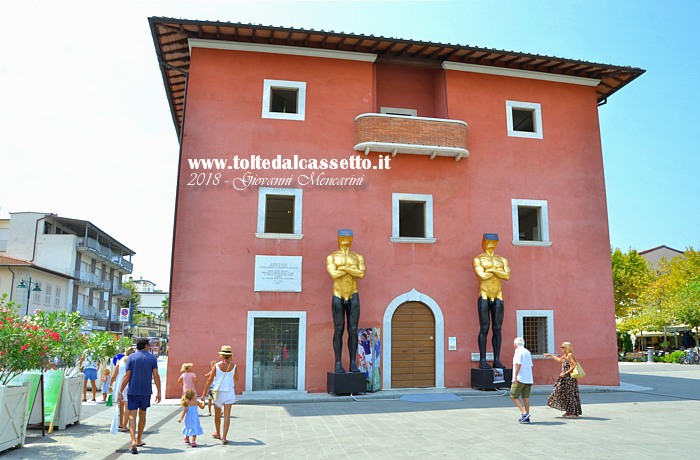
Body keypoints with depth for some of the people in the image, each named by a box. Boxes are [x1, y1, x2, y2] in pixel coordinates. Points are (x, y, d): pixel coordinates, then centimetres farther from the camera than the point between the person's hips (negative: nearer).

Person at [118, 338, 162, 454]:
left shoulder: (131, 358, -1)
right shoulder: (152, 358, 1)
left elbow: (127, 376, -5)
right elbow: (156, 376, -3)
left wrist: (121, 391, 1)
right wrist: (158, 392, 1)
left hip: (133, 391, -1)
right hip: (146, 391, 2)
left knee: (132, 416, -2)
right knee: (142, 415, 16)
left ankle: (133, 441, -19)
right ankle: (138, 440, 28)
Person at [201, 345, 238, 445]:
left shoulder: (216, 365, -10)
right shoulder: (233, 366, -5)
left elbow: (209, 380, -8)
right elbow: (236, 378, 13)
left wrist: (203, 393, -2)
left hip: (218, 392, 0)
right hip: (229, 392, 1)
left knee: (217, 415, 18)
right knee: (227, 415, 1)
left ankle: (218, 434, 36)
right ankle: (224, 437, -7)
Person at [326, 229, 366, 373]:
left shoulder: (358, 257, 7)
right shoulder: (331, 257, 2)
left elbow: (361, 274, -11)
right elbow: (333, 274, -16)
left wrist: (344, 268, -17)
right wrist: (352, 269, -11)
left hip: (353, 297, 2)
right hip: (338, 297, -2)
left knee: (353, 330, 0)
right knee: (338, 330, -2)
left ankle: (353, 364, 4)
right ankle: (338, 364, 2)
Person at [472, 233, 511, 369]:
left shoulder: (502, 260, 16)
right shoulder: (478, 259, 4)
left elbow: (507, 276, -2)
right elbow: (482, 275, -14)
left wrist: (490, 270, -10)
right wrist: (498, 271, -4)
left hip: (498, 297, 4)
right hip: (484, 296, -4)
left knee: (497, 329, 1)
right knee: (484, 328, -7)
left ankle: (497, 360, 4)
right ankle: (482, 360, -5)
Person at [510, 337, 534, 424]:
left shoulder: (518, 351, -8)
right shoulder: (528, 352, 16)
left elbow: (518, 364, -19)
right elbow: (531, 365, 18)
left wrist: (515, 376, -20)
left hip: (520, 379, -8)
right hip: (528, 379, 8)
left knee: (514, 396, -1)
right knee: (526, 397, 7)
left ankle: (524, 413, -11)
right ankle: (526, 418, 7)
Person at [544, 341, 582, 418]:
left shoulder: (570, 355, -13)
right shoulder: (565, 355, 14)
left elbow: (574, 366, -20)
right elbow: (559, 360, 34)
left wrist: (565, 373, -20)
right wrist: (550, 355, 41)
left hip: (569, 378, -10)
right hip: (565, 378, 10)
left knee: (570, 394, -6)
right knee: (565, 394, 13)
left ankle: (574, 413, -2)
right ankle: (569, 411, 21)